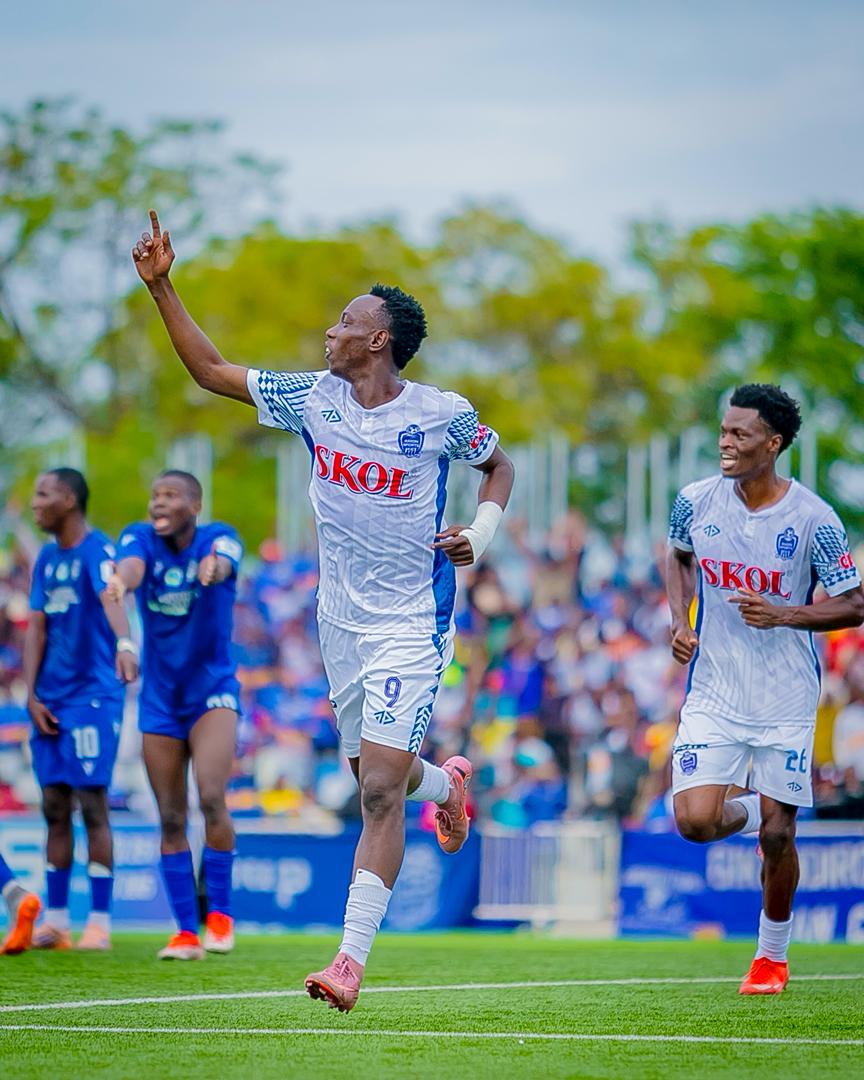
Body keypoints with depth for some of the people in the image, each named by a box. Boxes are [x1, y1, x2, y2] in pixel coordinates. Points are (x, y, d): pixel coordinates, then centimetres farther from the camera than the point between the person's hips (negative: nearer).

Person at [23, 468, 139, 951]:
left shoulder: (97, 550, -11)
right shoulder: (46, 559, 14)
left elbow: (111, 598, -30)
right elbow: (37, 629, 13)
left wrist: (125, 644, -50)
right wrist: (31, 697, 3)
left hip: (94, 694, -7)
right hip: (51, 698, 7)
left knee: (92, 803, -8)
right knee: (55, 806, 6)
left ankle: (100, 923, -4)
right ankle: (56, 920, 10)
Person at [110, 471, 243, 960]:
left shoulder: (219, 537, -10)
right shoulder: (140, 538, -4)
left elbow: (222, 561, -34)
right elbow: (132, 566, -28)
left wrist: (213, 568, -60)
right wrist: (122, 581, -54)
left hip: (212, 693, -3)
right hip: (160, 700, 3)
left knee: (211, 798, -20)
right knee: (172, 820, 3)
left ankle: (220, 911, -4)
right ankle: (187, 931, 10)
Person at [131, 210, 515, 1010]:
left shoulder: (443, 415, -10)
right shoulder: (312, 397, 0)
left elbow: (499, 466, 9)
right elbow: (212, 372, 8)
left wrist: (480, 536, -8)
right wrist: (163, 287, 1)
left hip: (412, 623, -5)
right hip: (341, 618, 5)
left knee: (380, 788, -14)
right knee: (373, 774, 16)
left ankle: (352, 957, -14)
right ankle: (446, 782, 52)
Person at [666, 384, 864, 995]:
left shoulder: (813, 519, -13)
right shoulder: (696, 502, -4)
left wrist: (783, 615, -21)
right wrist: (681, 621, 2)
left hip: (786, 703, -2)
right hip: (714, 693, 2)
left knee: (777, 837, 0)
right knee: (695, 821, -12)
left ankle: (773, 954, 23)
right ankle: (754, 812, 24)